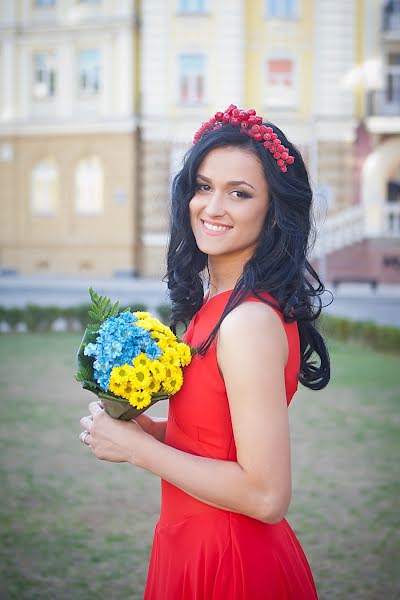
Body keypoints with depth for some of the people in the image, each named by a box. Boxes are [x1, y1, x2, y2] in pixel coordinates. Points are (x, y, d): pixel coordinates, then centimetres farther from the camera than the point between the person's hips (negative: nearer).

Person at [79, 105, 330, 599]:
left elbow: (266, 495, -26)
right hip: (196, 543, 8)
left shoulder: (250, 321, -25)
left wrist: (137, 446, -19)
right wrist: (147, 426, -3)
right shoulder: (217, 301, 3)